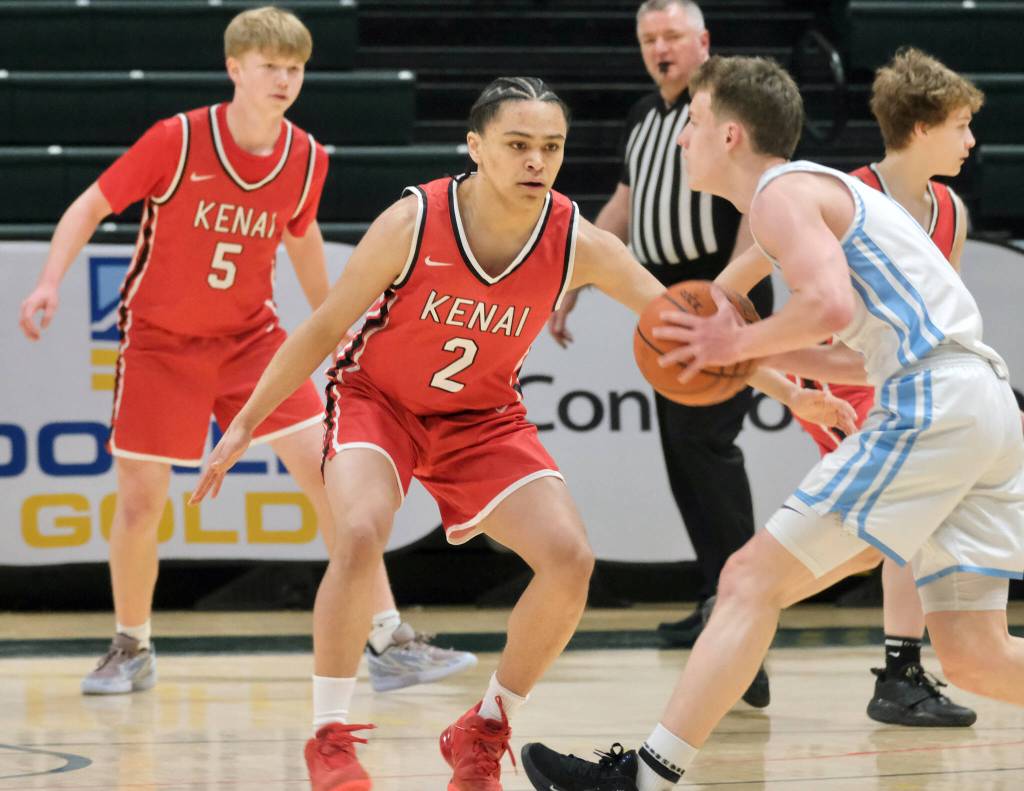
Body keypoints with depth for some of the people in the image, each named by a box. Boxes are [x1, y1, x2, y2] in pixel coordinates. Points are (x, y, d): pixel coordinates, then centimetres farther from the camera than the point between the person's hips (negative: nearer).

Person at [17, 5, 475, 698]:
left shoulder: (307, 159, -7)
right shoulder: (177, 141, -18)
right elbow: (91, 207, -8)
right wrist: (50, 282, -22)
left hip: (251, 336, 2)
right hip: (160, 341, -2)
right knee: (141, 499, -2)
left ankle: (390, 644, -9)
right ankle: (132, 650, 22)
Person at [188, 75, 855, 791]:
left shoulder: (579, 244, -19)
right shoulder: (412, 223, -25)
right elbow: (324, 329, -13)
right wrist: (245, 425, -9)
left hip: (482, 417, 3)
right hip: (377, 401, -3)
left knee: (570, 560, -13)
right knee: (361, 536, -30)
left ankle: (484, 732, 7)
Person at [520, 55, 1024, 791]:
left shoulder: (782, 192, -3)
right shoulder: (826, 192, 27)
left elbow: (830, 307, -22)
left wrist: (738, 344, -5)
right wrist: (757, 351, 16)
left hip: (932, 405, -9)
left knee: (753, 582, -6)